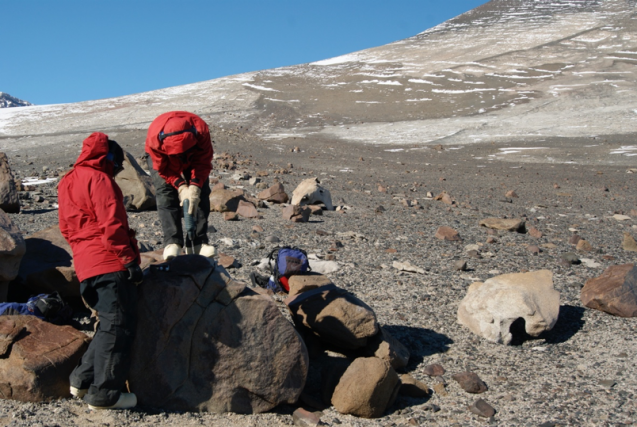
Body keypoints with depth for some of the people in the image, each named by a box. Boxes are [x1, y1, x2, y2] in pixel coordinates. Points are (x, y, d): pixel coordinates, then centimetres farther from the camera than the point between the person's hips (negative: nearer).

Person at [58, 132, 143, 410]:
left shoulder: (68, 182, 21)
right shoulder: (99, 179, -8)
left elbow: (67, 228, 24)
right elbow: (111, 225, -16)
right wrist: (130, 259, -16)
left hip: (86, 266, 9)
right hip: (110, 264, -9)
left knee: (110, 325, 18)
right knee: (118, 327, -6)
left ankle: (83, 380, 17)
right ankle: (104, 395, -4)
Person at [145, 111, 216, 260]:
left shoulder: (201, 130, -40)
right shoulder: (154, 137, -41)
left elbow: (203, 163, -29)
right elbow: (163, 168, -28)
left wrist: (195, 187, -42)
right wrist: (181, 187, -39)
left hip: (193, 158, 2)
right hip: (164, 160, -1)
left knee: (201, 194, -12)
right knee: (166, 195, -21)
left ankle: (199, 242, -10)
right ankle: (172, 242, -23)